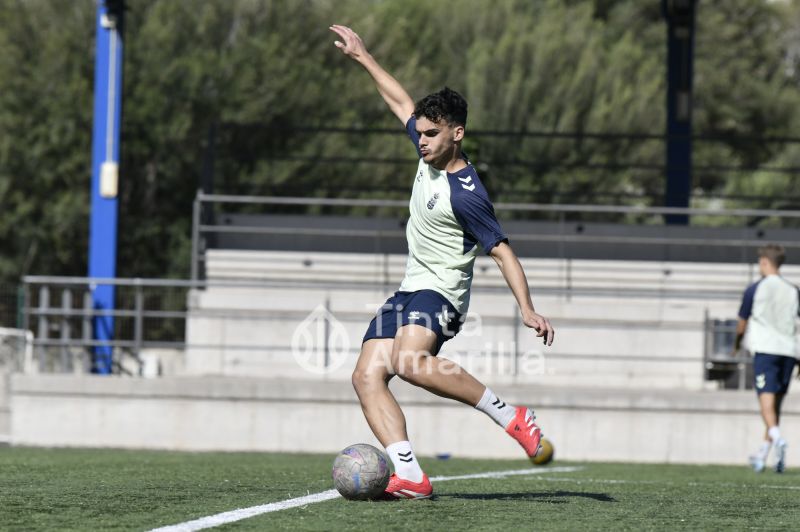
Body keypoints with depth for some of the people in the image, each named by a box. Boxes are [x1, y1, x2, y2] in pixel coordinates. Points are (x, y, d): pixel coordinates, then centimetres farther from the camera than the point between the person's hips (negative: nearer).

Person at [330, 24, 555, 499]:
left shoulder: (464, 194, -19)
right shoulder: (431, 155, 5)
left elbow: (503, 251, -19)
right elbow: (403, 103, 20)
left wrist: (529, 311, -28)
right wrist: (363, 57, 26)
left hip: (441, 294, -9)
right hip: (411, 289, 9)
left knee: (409, 362, -36)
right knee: (367, 375, -9)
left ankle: (511, 416, -27)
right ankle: (411, 477, -19)